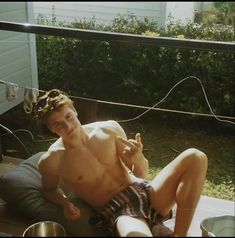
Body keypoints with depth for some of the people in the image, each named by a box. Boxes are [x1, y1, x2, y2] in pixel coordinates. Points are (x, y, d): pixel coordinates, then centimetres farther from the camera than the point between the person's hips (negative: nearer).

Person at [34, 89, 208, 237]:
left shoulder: (109, 129, 2)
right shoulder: (51, 161, -4)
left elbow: (142, 174, 9)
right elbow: (50, 190, 17)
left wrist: (138, 158, -15)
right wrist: (65, 203, -5)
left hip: (144, 192, 5)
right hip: (115, 212, -5)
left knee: (195, 158, -19)